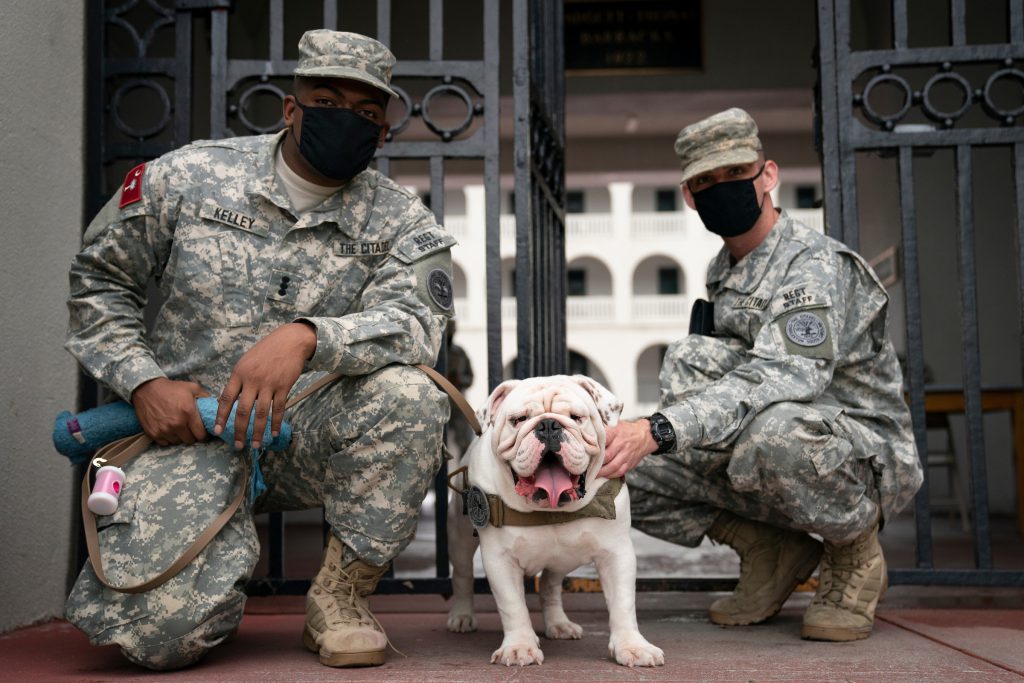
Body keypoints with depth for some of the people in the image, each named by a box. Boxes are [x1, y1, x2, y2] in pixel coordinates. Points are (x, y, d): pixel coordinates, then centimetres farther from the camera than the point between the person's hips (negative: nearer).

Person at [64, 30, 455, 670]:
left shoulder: (401, 222, 0)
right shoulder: (186, 177, 1)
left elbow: (416, 323, -19)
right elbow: (99, 281, 10)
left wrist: (306, 336, -38)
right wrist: (145, 382, -6)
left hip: (312, 438, 1)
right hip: (188, 429, 0)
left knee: (409, 393, -32)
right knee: (164, 629, -21)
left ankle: (341, 596, -12)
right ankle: (228, 555, 18)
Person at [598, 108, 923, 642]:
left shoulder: (816, 264, -18)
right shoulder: (721, 272, 9)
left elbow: (782, 377, -35)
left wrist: (659, 430, -45)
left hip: (868, 456, -7)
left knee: (773, 430, -42)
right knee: (621, 470, -8)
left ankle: (856, 553, -11)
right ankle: (773, 552, 6)